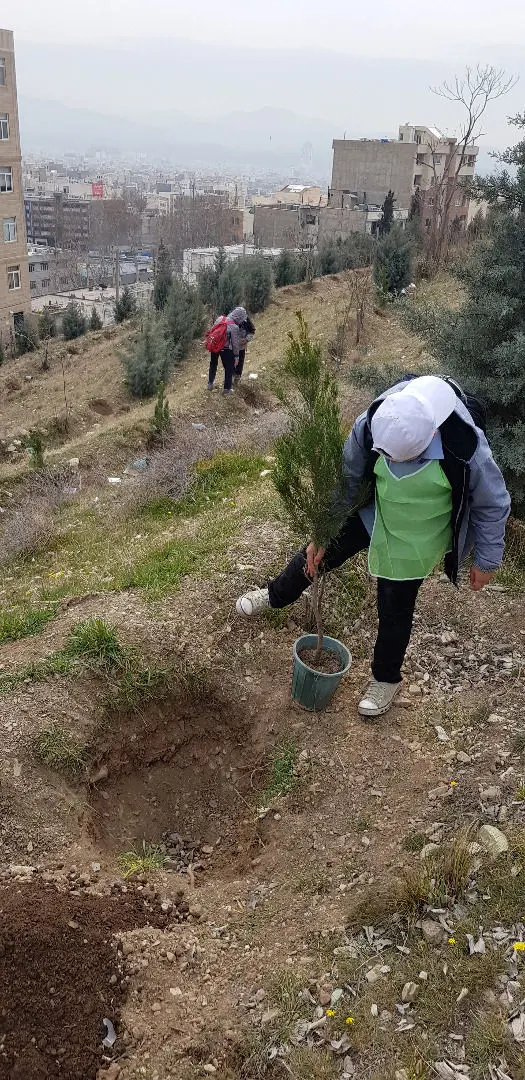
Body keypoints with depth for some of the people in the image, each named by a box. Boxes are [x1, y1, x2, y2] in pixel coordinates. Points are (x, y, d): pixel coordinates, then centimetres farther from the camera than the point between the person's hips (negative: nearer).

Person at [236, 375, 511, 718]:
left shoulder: (466, 447, -35)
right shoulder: (371, 425, -28)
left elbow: (493, 505, -17)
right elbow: (347, 480, -11)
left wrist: (486, 561, -6)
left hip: (414, 542, -3)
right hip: (373, 517, 3)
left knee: (395, 609, 9)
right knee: (317, 554, 16)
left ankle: (386, 679, 37)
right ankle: (275, 595, 48)